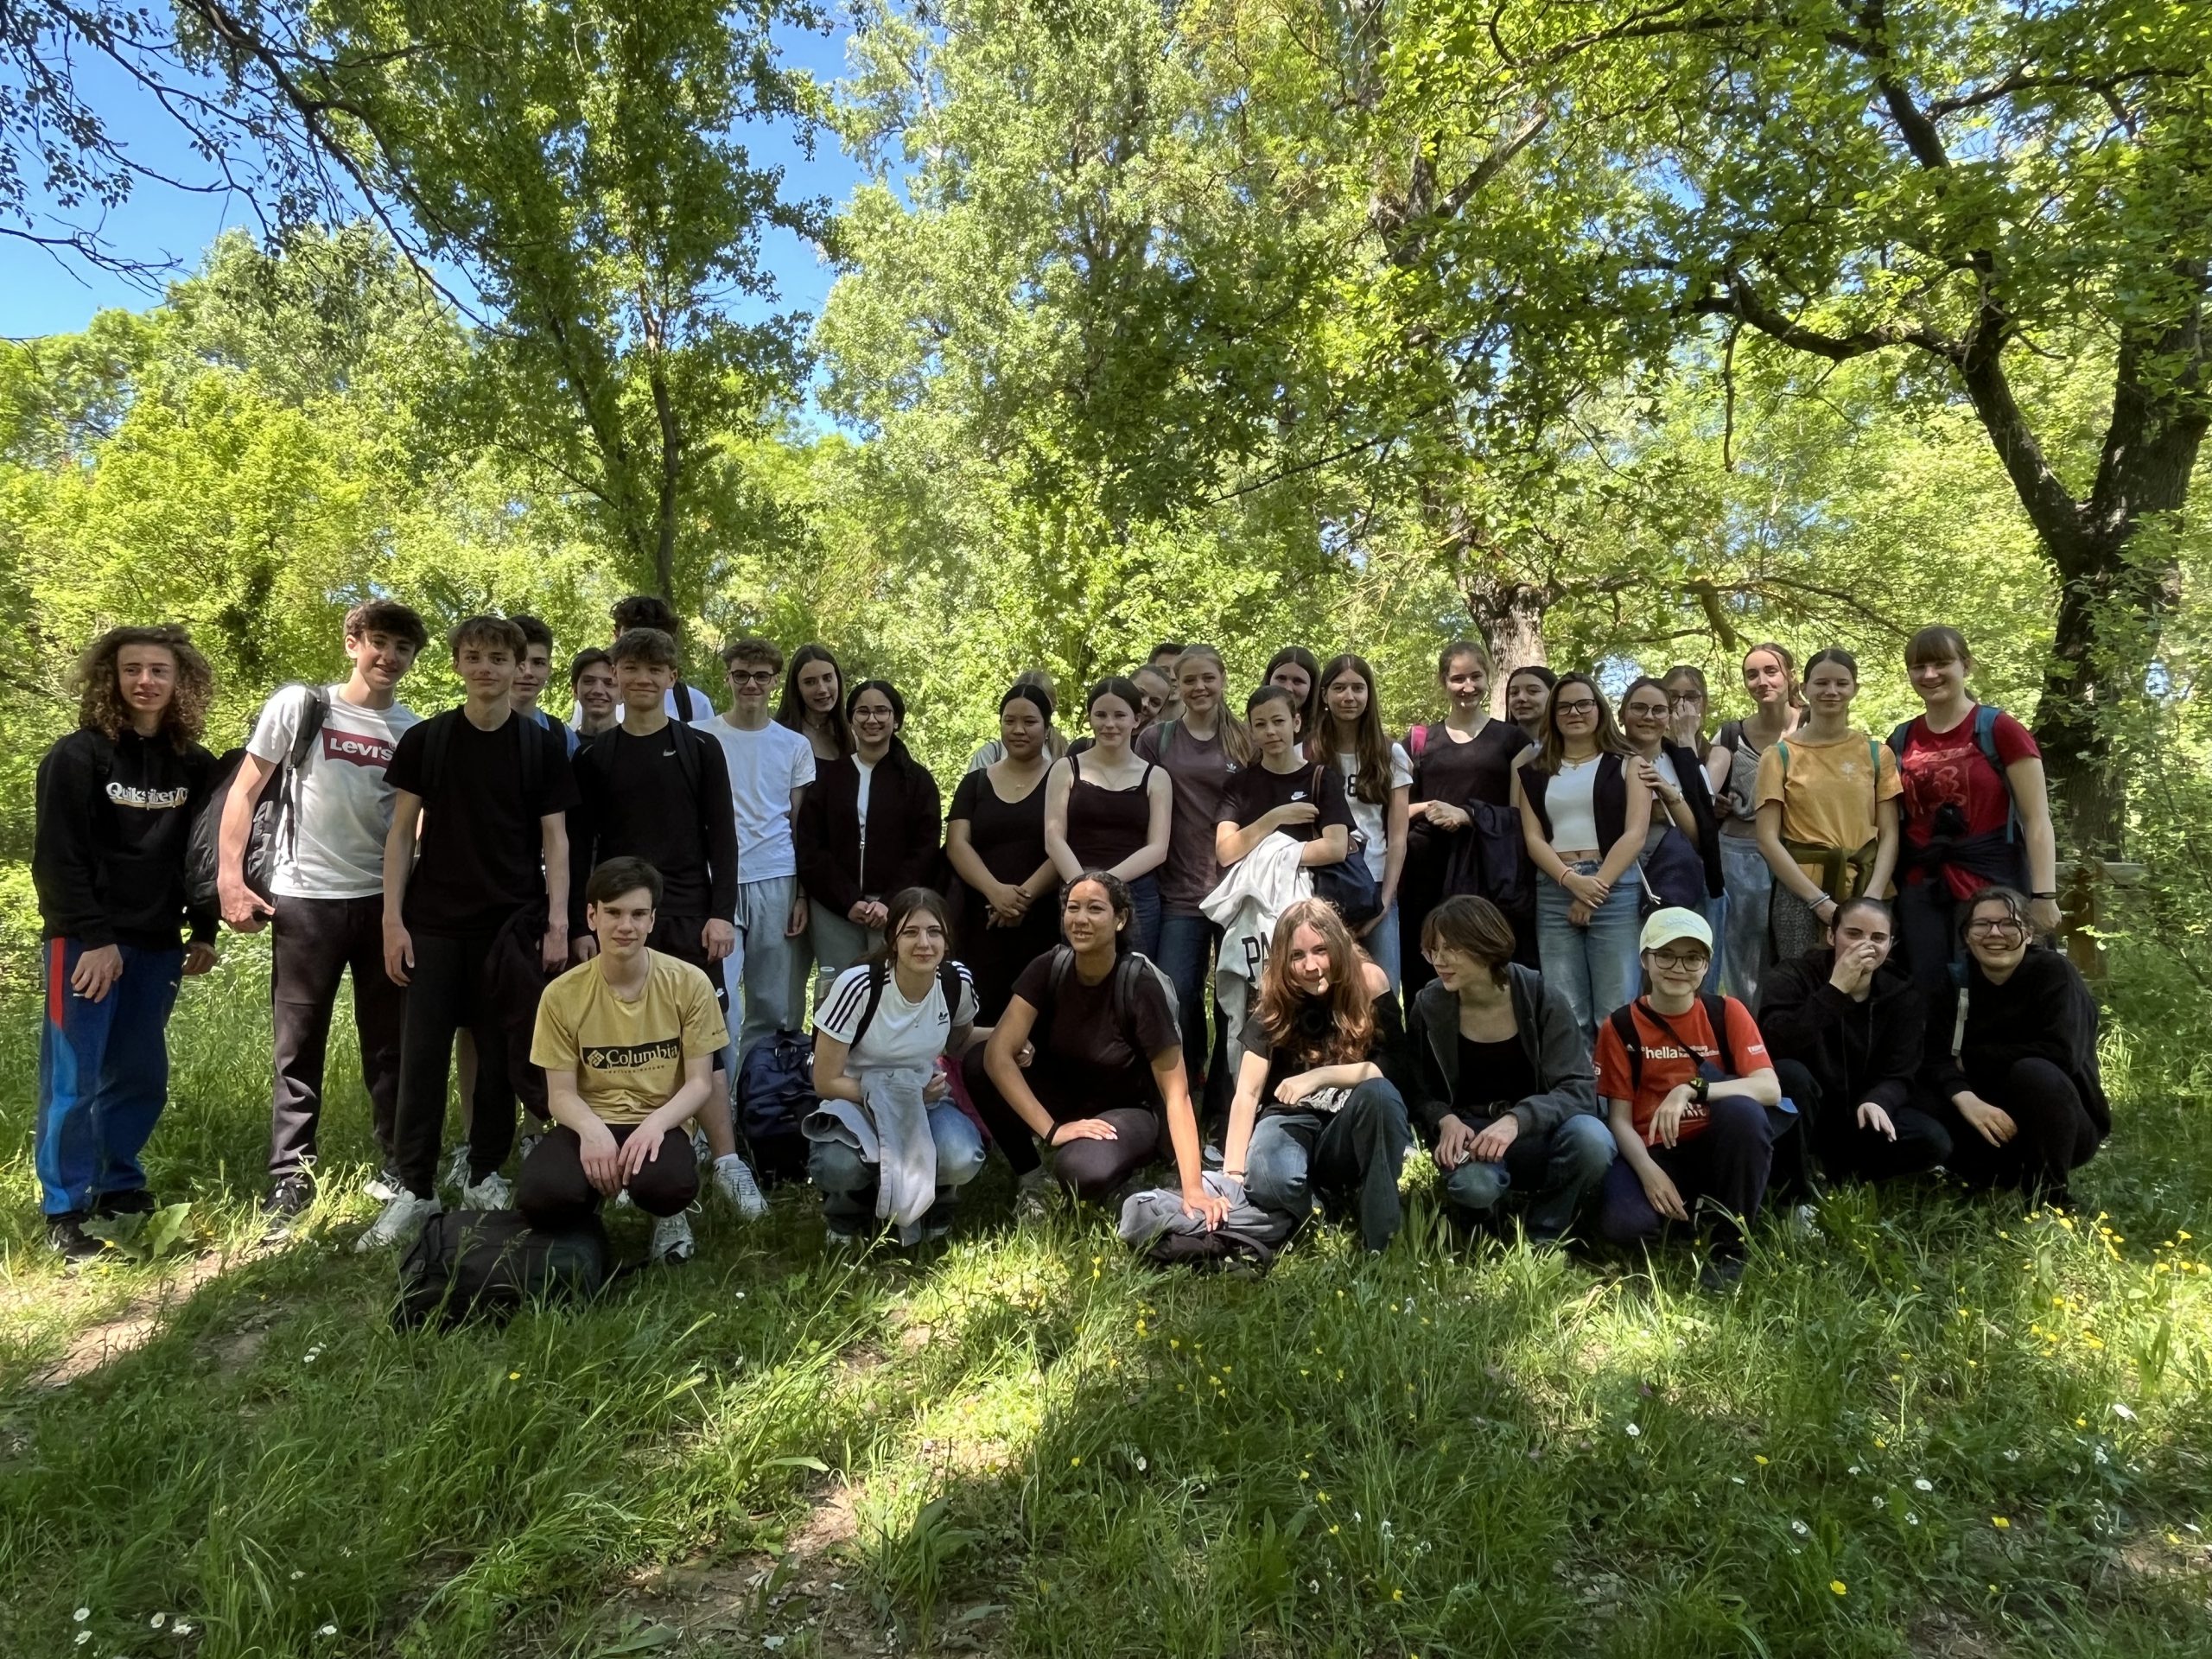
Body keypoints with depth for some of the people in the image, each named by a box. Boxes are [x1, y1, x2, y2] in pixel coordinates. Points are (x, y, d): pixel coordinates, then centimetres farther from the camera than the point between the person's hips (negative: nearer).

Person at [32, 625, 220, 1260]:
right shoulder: (76, 756, -7)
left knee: (142, 1076, 11)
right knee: (73, 1080, -2)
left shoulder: (196, 767, 7)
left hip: (156, 944, 5)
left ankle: (117, 1185, 27)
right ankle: (65, 1214, 7)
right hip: (86, 941, -5)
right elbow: (57, 859, -11)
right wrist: (93, 939, -16)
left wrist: (204, 932, 7)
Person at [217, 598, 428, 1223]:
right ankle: (290, 1176, 17)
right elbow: (245, 790, 2)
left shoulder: (414, 730, 6)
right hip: (305, 898, -1)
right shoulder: (299, 706, 0)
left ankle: (402, 1170, 18)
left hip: (384, 901, 2)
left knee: (390, 1044, 8)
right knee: (298, 1046, 6)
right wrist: (230, 879, -6)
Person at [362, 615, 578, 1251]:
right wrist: (393, 918, -4)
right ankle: (415, 1189, 9)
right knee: (422, 1055, 0)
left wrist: (558, 922, -7)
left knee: (500, 1055, 7)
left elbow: (555, 840, 2)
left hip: (513, 924, 0)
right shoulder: (423, 740, 4)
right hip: (433, 924, 0)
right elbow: (402, 831, 4)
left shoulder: (543, 747, 3)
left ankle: (486, 1178, 20)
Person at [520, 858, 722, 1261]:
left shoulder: (689, 983, -7)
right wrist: (591, 1129, -24)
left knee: (667, 1185, -37)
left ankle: (668, 1216, 5)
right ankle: (592, 1200, 10)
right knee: (541, 1198, -31)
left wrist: (655, 1123, -25)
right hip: (591, 1124, 2)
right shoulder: (562, 994, -4)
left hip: (659, 1125, -1)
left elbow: (700, 1083, -5)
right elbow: (561, 1094, -1)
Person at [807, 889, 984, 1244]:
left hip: (926, 1104, 3)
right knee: (841, 1164, -38)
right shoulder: (858, 986, -22)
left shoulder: (958, 982, -10)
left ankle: (930, 1204, 7)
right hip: (857, 1104, -2)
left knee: (962, 1159, -32)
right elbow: (826, 1082, -14)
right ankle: (848, 1214, 2)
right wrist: (890, 1093, -19)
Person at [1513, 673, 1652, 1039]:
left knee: (1616, 1012, -5)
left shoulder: (1625, 763, 9)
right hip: (1553, 893, 2)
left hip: (1614, 889, -2)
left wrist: (1596, 886, -10)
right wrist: (1572, 881, -11)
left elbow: (1635, 835, -1)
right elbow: (1532, 837, 6)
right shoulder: (1535, 770, 14)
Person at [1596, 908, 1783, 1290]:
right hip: (1655, 1152, -1)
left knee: (1743, 1110, -34)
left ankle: (1730, 1242, -12)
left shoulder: (1728, 1013, 0)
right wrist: (1649, 1171, -23)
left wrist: (1691, 1090, -29)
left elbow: (1770, 1089, -15)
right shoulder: (1621, 1027, -2)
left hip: (1718, 1147, 1)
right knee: (1621, 1225, -31)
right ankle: (1692, 1207, 6)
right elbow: (1620, 1118, -4)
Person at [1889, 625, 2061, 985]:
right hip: (1919, 888, 4)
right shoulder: (1901, 740, 9)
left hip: (1989, 883, -3)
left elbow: (2037, 820, -6)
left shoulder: (1999, 730, -3)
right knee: (1924, 991, 2)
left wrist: (2043, 895, -13)